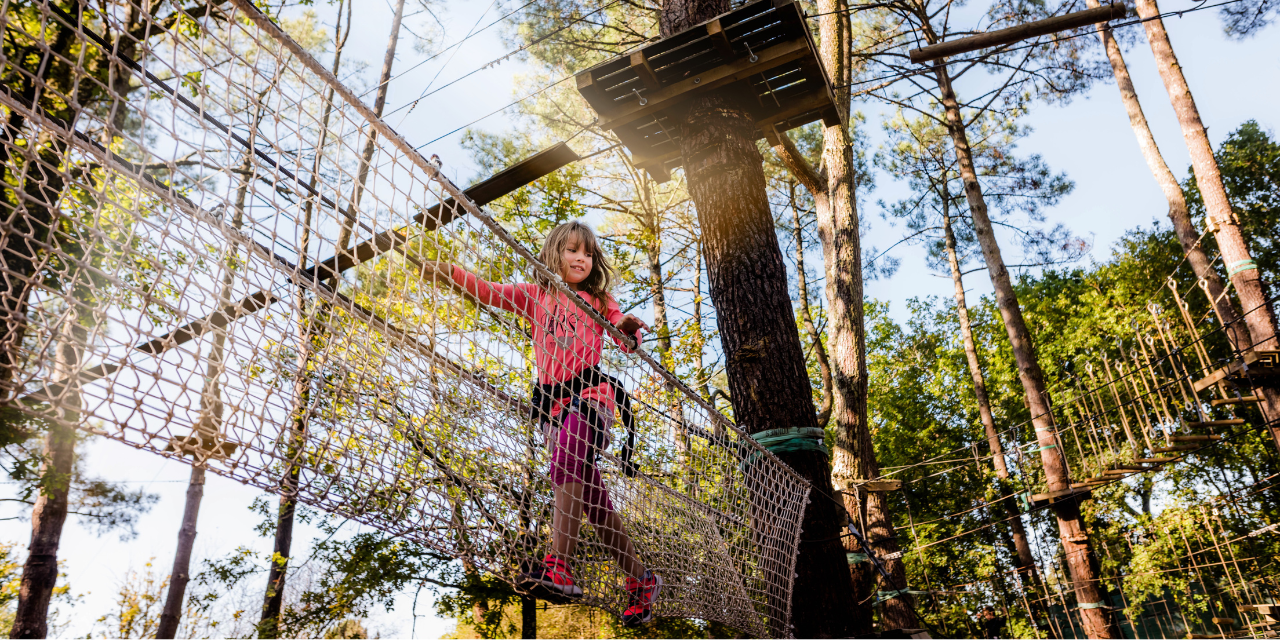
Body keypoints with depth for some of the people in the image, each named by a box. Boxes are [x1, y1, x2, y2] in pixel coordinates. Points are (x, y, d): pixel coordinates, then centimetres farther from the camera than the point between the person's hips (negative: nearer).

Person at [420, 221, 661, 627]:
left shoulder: (599, 300, 17)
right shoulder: (535, 295, 18)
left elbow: (627, 345, 11)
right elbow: (491, 293, 5)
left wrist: (630, 330, -13)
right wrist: (449, 271, -9)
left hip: (590, 392, -2)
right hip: (552, 401, 2)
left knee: (567, 464, -32)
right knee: (590, 496, -1)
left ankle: (559, 567, -41)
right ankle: (640, 580, 10)